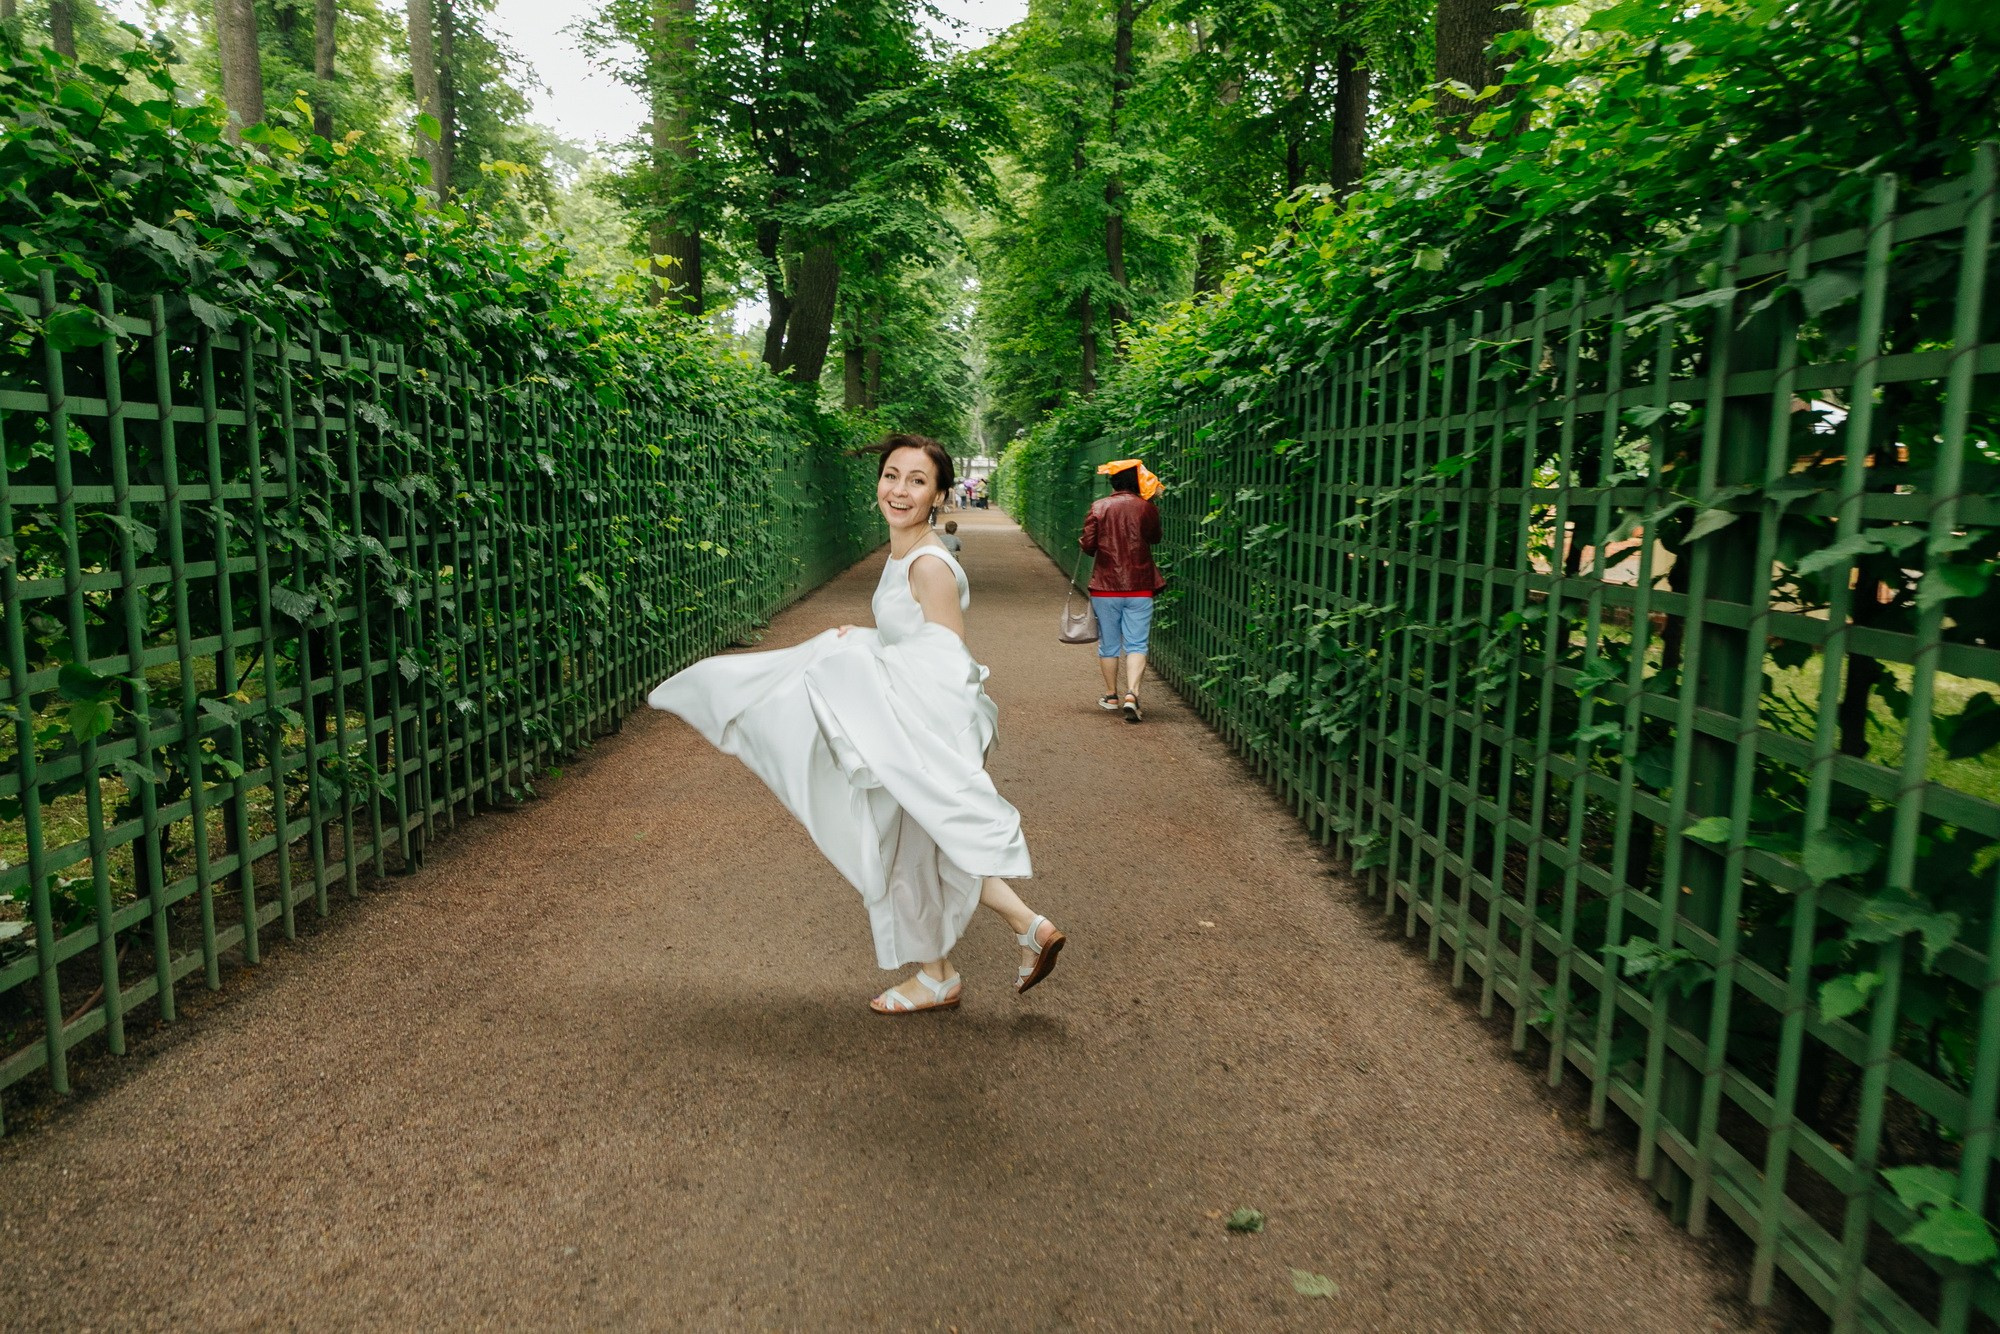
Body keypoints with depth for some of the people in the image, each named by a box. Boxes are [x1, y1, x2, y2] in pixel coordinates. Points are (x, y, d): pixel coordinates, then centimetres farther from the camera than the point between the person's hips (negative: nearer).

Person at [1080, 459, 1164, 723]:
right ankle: (1131, 695, -16)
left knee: (1109, 644, 13)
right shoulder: (1147, 508, -2)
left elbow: (1088, 544, -8)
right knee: (1136, 644, 0)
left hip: (1105, 587, 1)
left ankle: (1111, 696, 24)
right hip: (1139, 587, -1)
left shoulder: (1099, 507, -4)